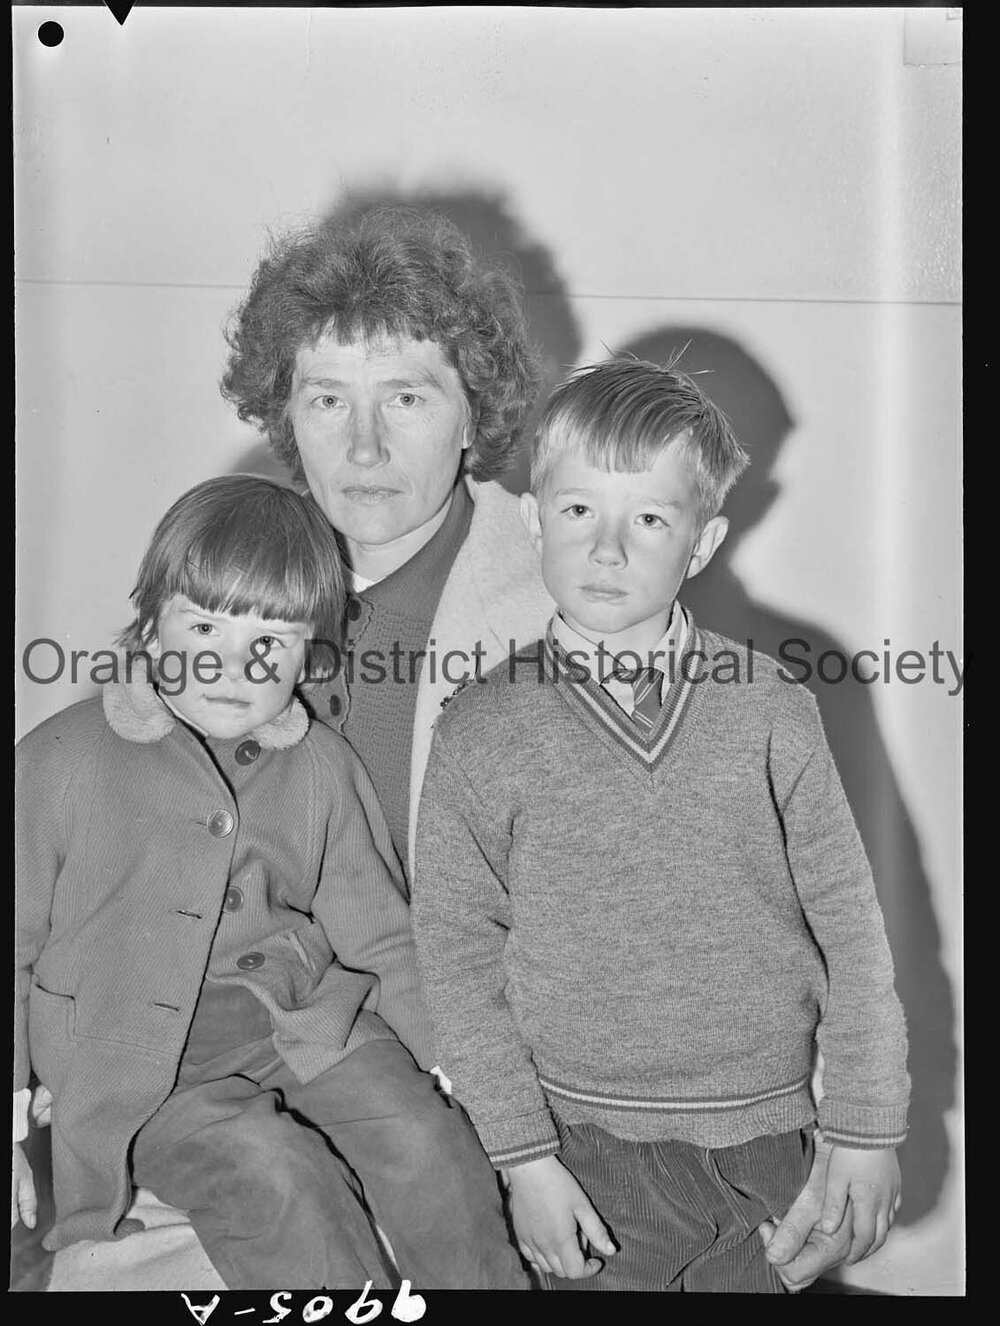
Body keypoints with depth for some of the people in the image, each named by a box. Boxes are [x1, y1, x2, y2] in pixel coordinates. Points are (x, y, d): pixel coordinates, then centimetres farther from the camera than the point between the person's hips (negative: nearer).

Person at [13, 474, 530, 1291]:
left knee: (421, 1136, -17)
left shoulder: (322, 766, 3)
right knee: (270, 1168, -26)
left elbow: (378, 936, 10)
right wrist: (13, 1125, 1)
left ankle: (491, 1280, 4)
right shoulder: (64, 761, -6)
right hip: (140, 1061, -2)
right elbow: (17, 942, 2)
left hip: (307, 1023, 3)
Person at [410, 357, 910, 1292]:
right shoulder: (480, 736, -9)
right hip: (592, 1144, 0)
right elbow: (456, 953, -5)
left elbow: (848, 924, -2)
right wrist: (525, 1158, -6)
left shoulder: (768, 711, -7)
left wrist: (866, 1128, 1)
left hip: (767, 1130, 1)